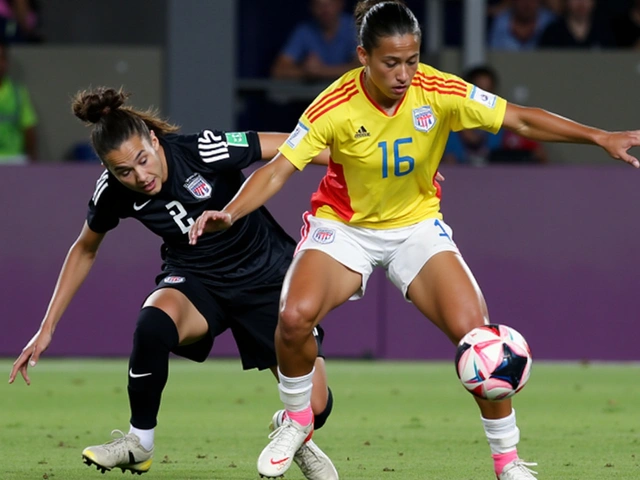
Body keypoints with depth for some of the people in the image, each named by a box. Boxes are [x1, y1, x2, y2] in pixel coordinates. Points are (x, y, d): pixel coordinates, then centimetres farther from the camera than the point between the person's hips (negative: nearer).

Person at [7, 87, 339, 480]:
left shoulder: (203, 152, -28)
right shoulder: (112, 193, -16)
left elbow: (292, 147, -18)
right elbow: (85, 251, 4)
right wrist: (47, 329, 3)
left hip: (265, 274, -1)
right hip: (196, 280, 1)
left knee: (315, 406, -10)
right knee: (154, 321, -35)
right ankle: (139, 443, -14)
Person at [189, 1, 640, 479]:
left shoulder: (438, 92, -19)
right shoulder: (336, 107, -23)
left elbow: (521, 119, -13)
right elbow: (279, 169, -22)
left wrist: (600, 137, -19)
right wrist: (230, 213, -38)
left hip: (417, 223, 1)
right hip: (345, 224, -1)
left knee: (473, 330, -19)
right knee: (295, 316, -27)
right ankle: (297, 424, 4)